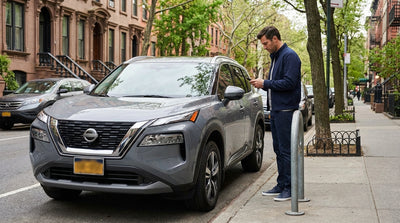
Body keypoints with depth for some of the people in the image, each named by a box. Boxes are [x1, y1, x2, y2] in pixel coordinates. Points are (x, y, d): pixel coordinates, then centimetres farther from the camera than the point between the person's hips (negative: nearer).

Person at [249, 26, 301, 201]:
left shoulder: (289, 56, -11)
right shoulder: (275, 57, 19)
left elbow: (289, 82, -20)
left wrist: (265, 83, -14)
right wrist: (262, 84, 6)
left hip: (286, 110, -10)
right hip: (275, 110, 10)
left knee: (286, 150, -6)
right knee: (278, 149, 13)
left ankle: (289, 188, 0)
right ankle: (281, 185, 20)